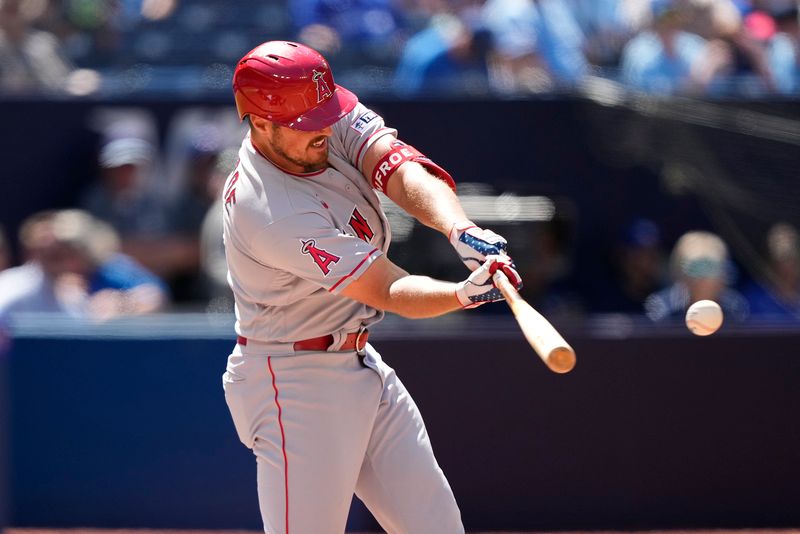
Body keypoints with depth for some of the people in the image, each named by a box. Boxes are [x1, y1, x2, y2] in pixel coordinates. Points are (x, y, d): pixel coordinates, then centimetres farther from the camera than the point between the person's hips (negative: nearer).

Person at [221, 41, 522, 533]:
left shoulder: (338, 122, -6)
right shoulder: (271, 213, -29)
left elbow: (403, 170, -22)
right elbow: (389, 291, -27)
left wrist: (462, 231, -41)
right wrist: (466, 294, -45)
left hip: (360, 364, 9)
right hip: (294, 386, -9)